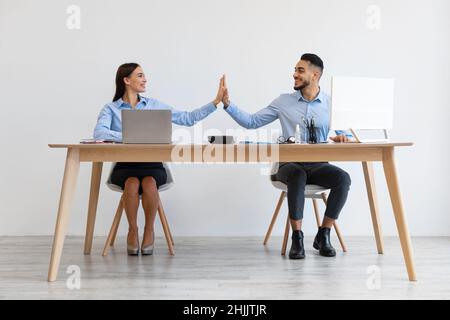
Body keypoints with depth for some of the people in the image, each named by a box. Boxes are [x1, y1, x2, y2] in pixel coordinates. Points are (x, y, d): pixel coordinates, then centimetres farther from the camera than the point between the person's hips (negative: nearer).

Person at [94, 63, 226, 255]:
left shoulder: (154, 105, 10)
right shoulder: (111, 109, 5)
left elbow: (188, 118, 5)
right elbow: (99, 132, -16)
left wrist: (216, 102, -2)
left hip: (152, 164, 1)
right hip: (125, 166, -1)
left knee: (149, 183, -32)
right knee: (132, 183, -33)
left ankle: (149, 230, -8)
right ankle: (132, 230, -9)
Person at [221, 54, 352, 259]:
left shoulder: (330, 103, 7)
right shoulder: (284, 102, 8)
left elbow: (345, 129, 8)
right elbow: (251, 122, 8)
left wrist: (341, 136, -16)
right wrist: (228, 104, -2)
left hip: (318, 165, 1)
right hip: (289, 164, -1)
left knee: (343, 178, -29)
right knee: (298, 176, -37)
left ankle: (323, 236, -12)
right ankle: (297, 238, -25)